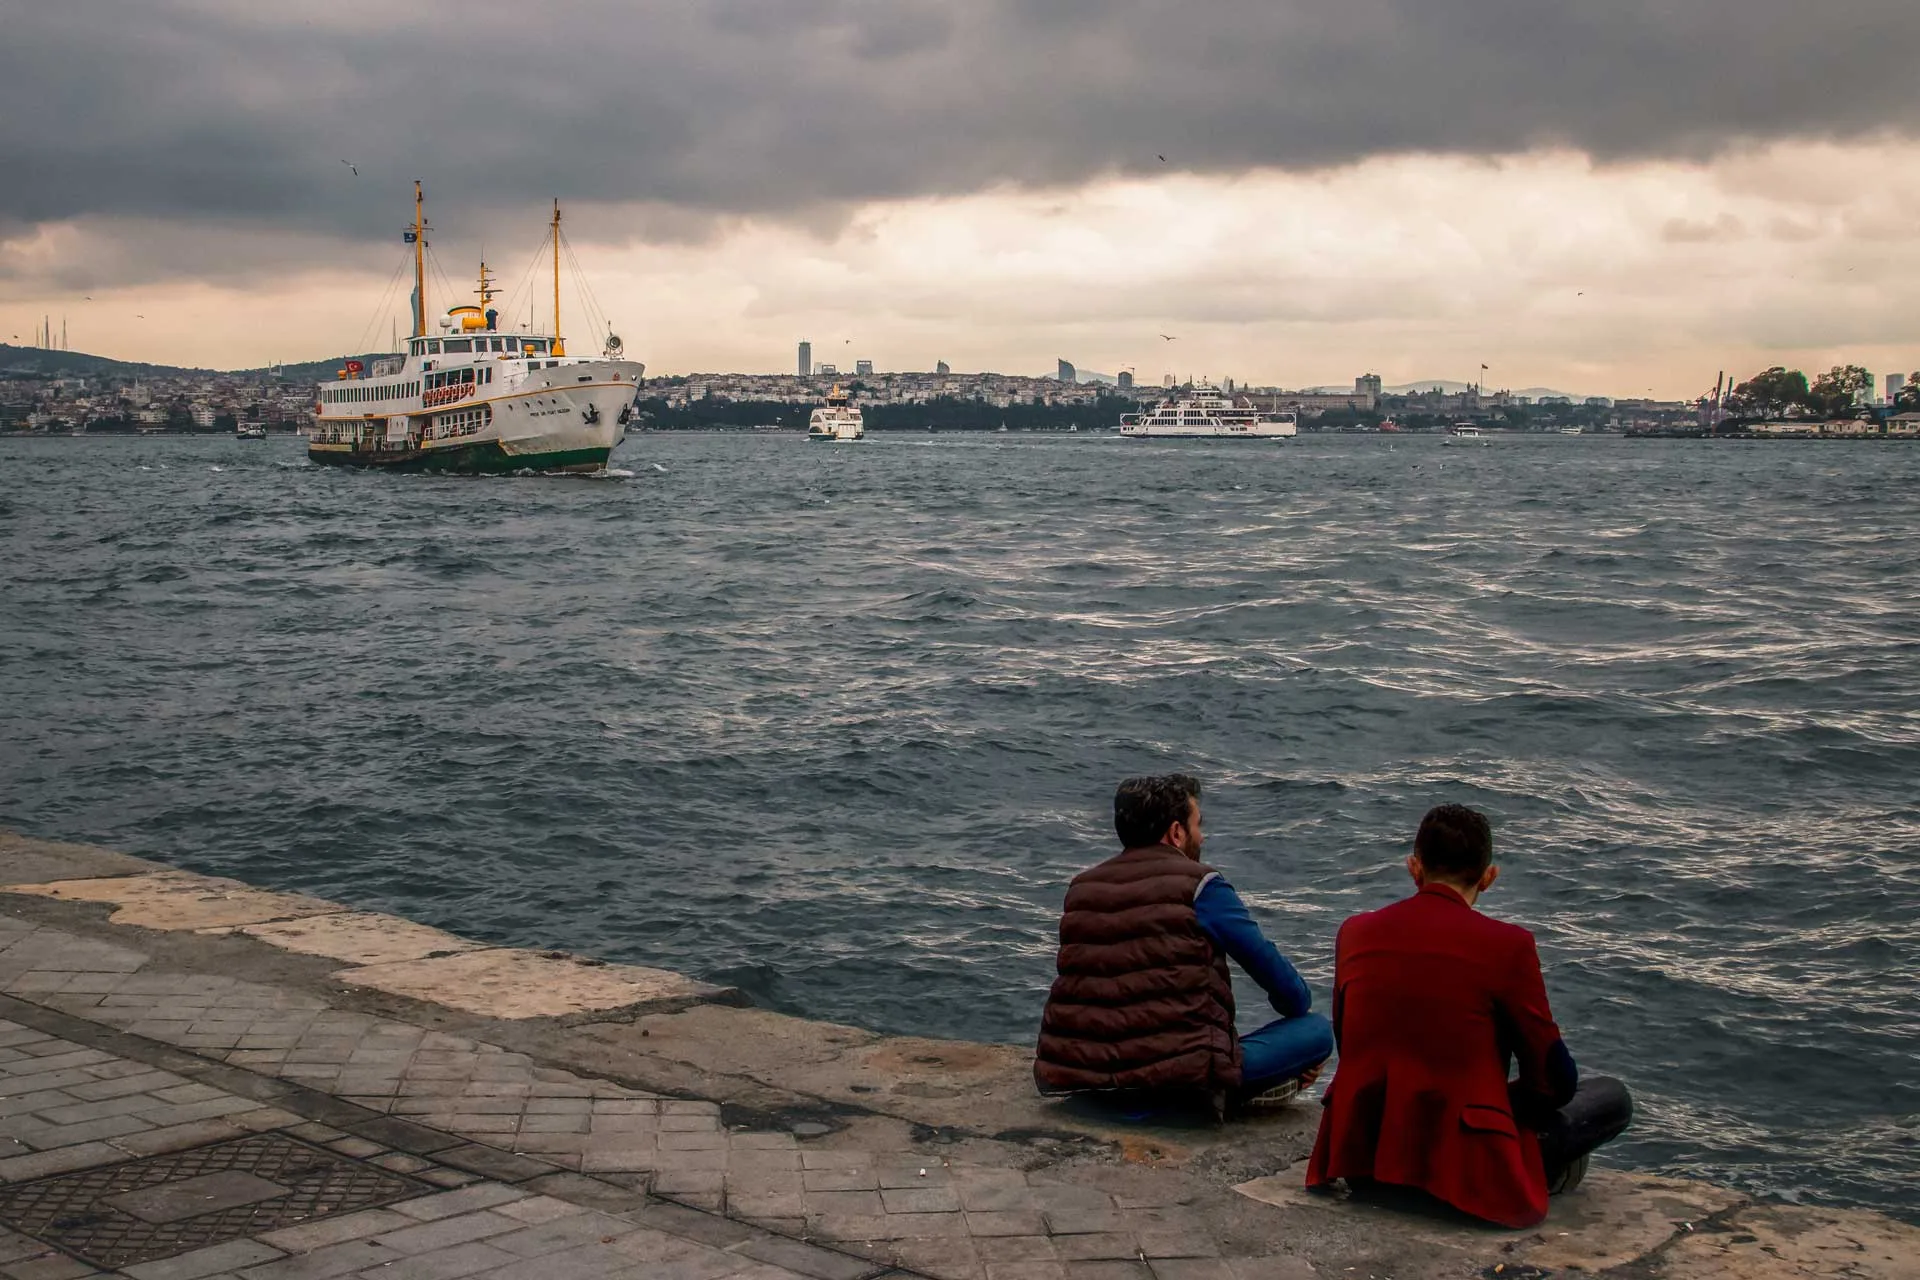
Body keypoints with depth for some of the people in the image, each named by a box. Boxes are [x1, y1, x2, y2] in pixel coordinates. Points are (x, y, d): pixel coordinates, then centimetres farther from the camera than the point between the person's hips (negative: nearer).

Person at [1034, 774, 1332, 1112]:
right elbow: (1270, 967, 5)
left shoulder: (1082, 888, 12)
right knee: (1318, 1030, 5)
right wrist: (1302, 1008, 26)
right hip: (1181, 1079, -6)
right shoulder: (1201, 887, -4)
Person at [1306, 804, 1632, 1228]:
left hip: (1364, 1150, 5)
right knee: (1613, 1098, 11)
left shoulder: (1355, 932, 3)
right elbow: (1555, 1083, -3)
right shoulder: (1507, 945, -11)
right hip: (1461, 1161, -5)